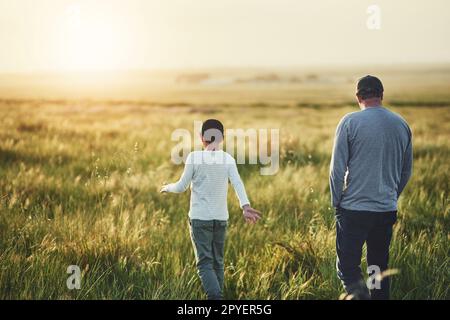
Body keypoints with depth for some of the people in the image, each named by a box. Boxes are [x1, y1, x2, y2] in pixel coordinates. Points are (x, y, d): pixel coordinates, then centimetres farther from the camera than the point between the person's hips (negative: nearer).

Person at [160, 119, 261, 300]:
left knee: (205, 263, -7)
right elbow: (237, 184, -13)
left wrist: (168, 187, 20)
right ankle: (217, 296, 17)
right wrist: (245, 207, -24)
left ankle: (215, 297, -25)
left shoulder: (194, 157, -5)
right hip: (221, 217, 3)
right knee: (218, 262, 14)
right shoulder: (228, 159, 2)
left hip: (200, 217, -3)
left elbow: (181, 187, -1)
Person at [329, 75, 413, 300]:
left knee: (347, 266, -1)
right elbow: (406, 171, 15)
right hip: (387, 210, 5)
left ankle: (360, 294, -24)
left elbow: (337, 169, -9)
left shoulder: (350, 122, -8)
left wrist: (336, 203, 3)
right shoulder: (401, 125, 6)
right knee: (379, 267, 15)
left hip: (354, 208, -4)